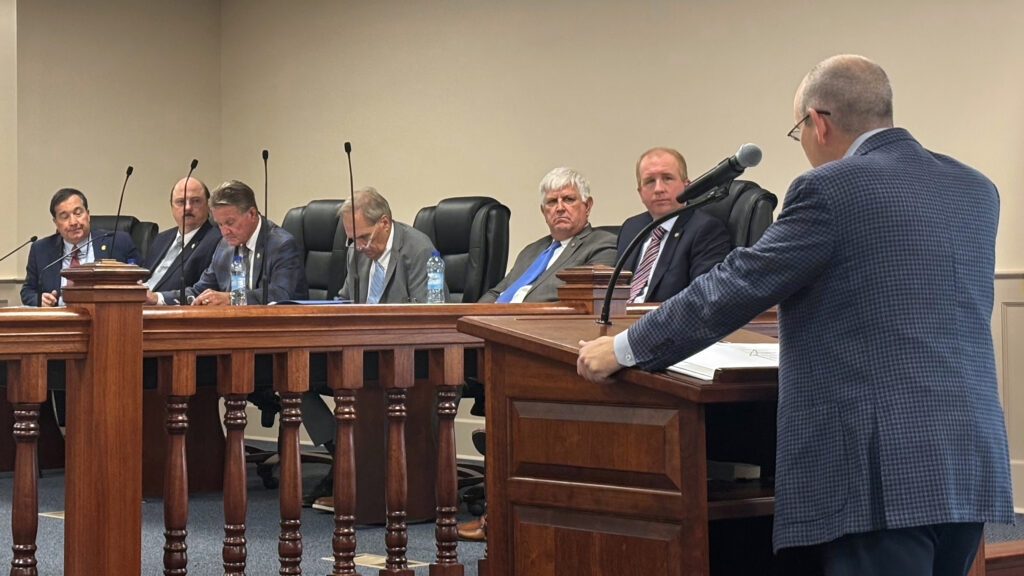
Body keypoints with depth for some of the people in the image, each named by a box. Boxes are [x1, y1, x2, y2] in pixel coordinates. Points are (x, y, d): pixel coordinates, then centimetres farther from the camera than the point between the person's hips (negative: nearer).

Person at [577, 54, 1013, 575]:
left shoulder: (829, 189, -9)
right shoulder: (976, 190, 14)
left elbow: (734, 287, -6)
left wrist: (624, 349, 5)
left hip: (884, 473, -8)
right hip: (973, 468, 8)